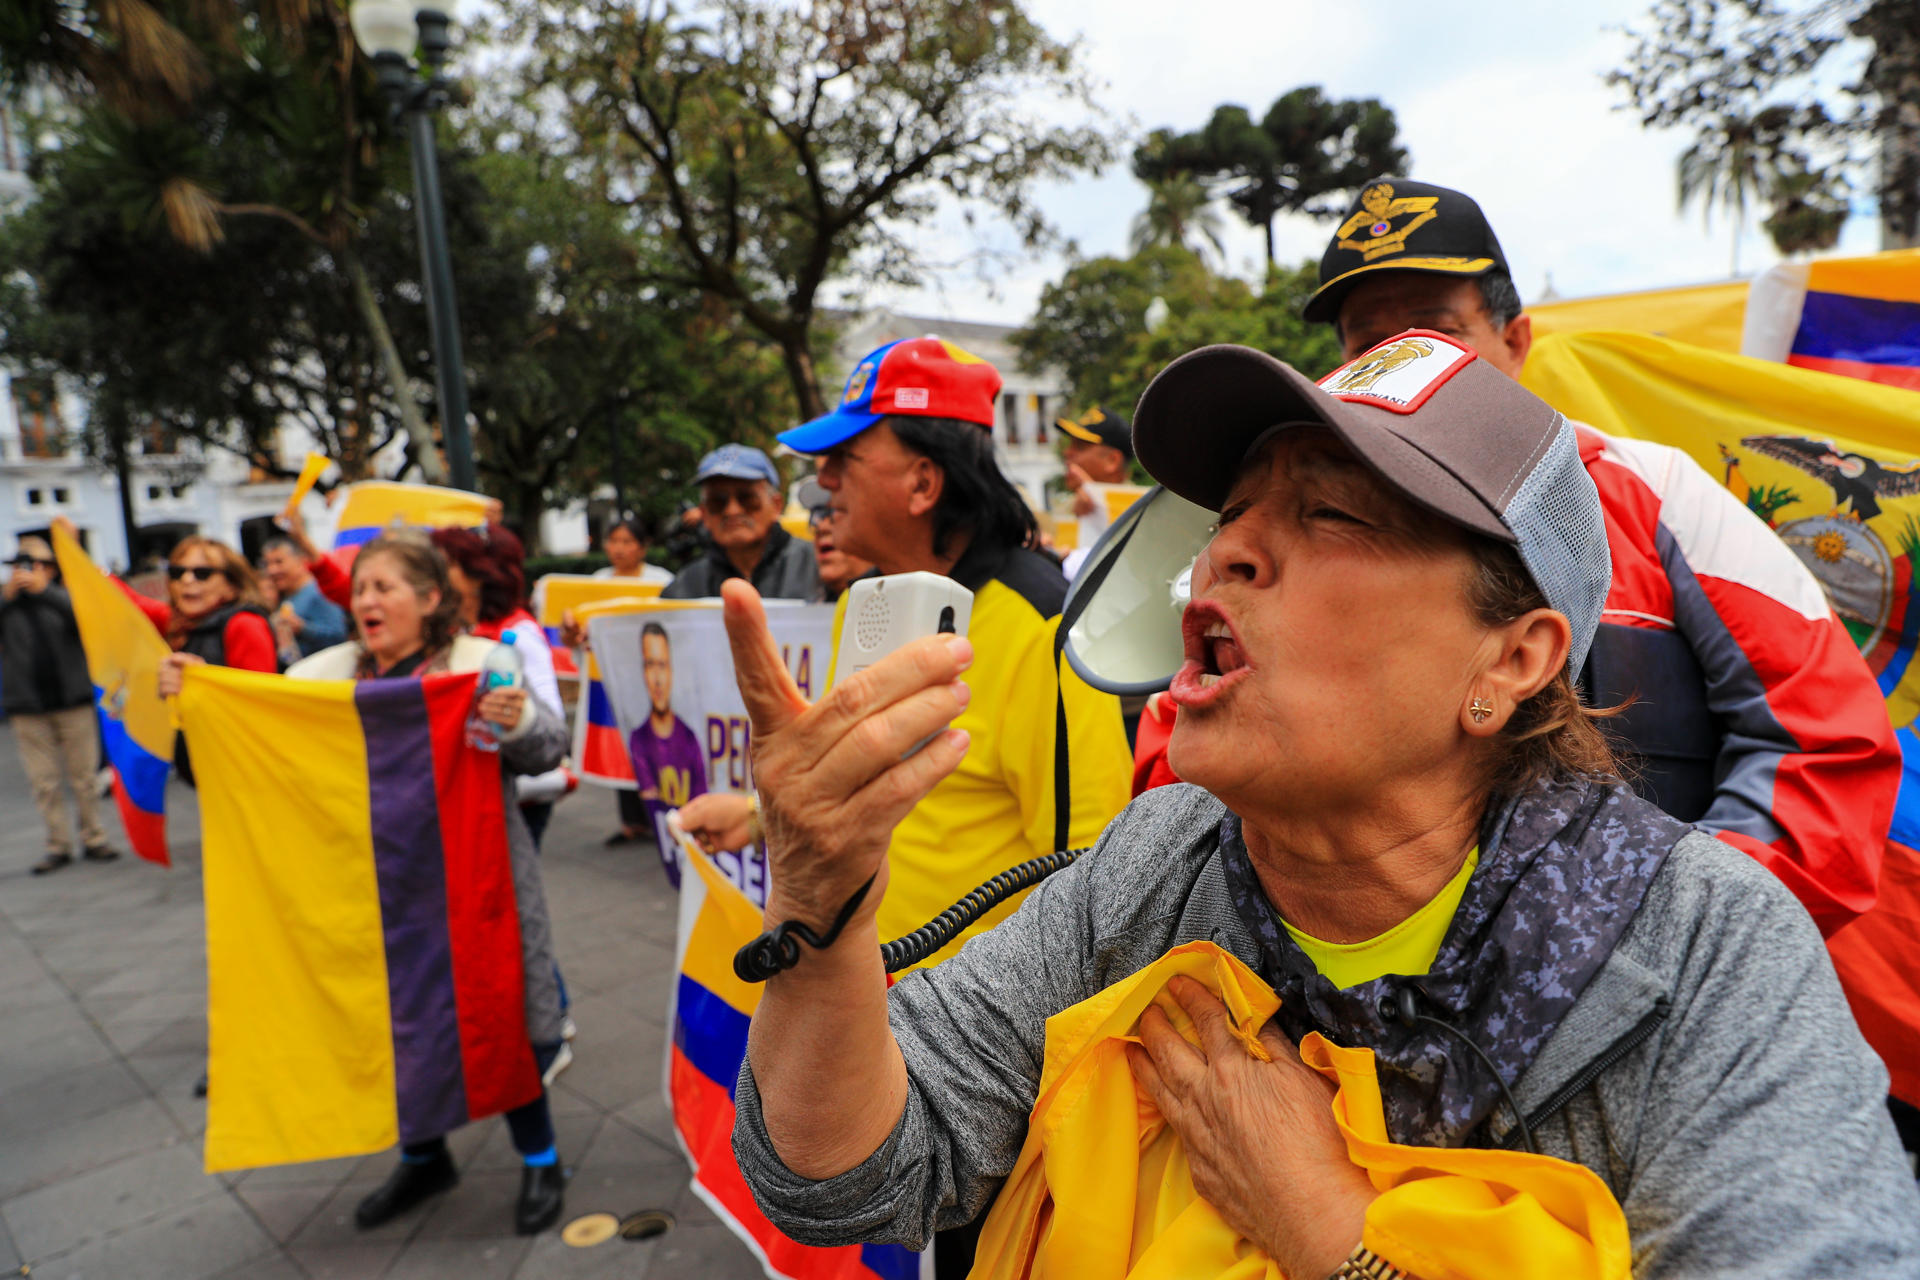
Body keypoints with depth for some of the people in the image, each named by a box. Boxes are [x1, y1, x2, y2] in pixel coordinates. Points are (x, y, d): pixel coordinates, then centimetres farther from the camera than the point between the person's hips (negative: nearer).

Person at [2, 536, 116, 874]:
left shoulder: (62, 596, 5)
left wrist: (44, 589, -21)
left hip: (73, 701, -1)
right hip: (27, 707, 1)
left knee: (83, 775, 4)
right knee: (44, 782, 4)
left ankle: (93, 840, 12)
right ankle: (58, 845, 11)